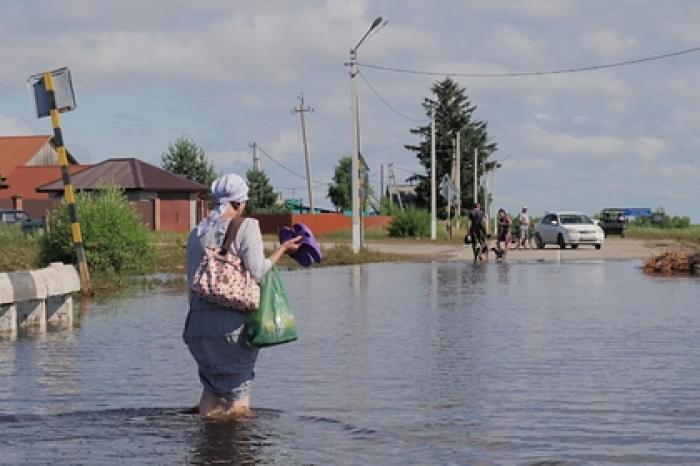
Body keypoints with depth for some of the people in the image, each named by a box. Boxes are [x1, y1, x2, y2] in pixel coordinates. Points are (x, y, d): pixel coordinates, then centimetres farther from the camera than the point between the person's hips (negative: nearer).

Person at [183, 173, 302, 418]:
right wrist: (282, 250, 3)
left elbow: (191, 281, 12)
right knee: (238, 384, 7)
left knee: (211, 382, 19)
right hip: (233, 322, -5)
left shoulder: (196, 233, 11)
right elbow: (256, 272, -10)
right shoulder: (246, 226, -5)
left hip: (199, 320, 5)